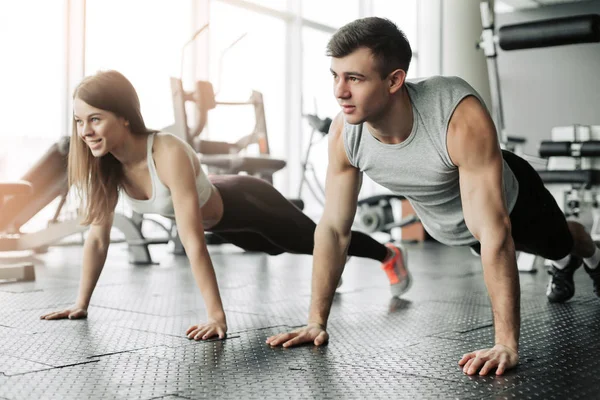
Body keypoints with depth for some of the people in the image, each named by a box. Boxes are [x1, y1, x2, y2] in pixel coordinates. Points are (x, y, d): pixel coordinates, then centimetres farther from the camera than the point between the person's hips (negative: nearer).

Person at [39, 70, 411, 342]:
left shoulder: (169, 153, -43)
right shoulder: (106, 163, -22)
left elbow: (193, 240, -45)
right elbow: (98, 235, -13)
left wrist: (216, 315, -45)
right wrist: (81, 303, -11)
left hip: (247, 205, -7)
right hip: (220, 212, 7)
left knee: (316, 240, 15)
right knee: (281, 248, 33)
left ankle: (390, 254, 45)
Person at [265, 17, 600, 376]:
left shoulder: (461, 117, -46)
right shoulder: (344, 133, -31)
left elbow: (494, 232, -45)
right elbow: (334, 227, -21)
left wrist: (507, 344, -45)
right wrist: (317, 320, -19)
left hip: (510, 200, -4)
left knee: (561, 242, 30)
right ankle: (564, 266, 69)